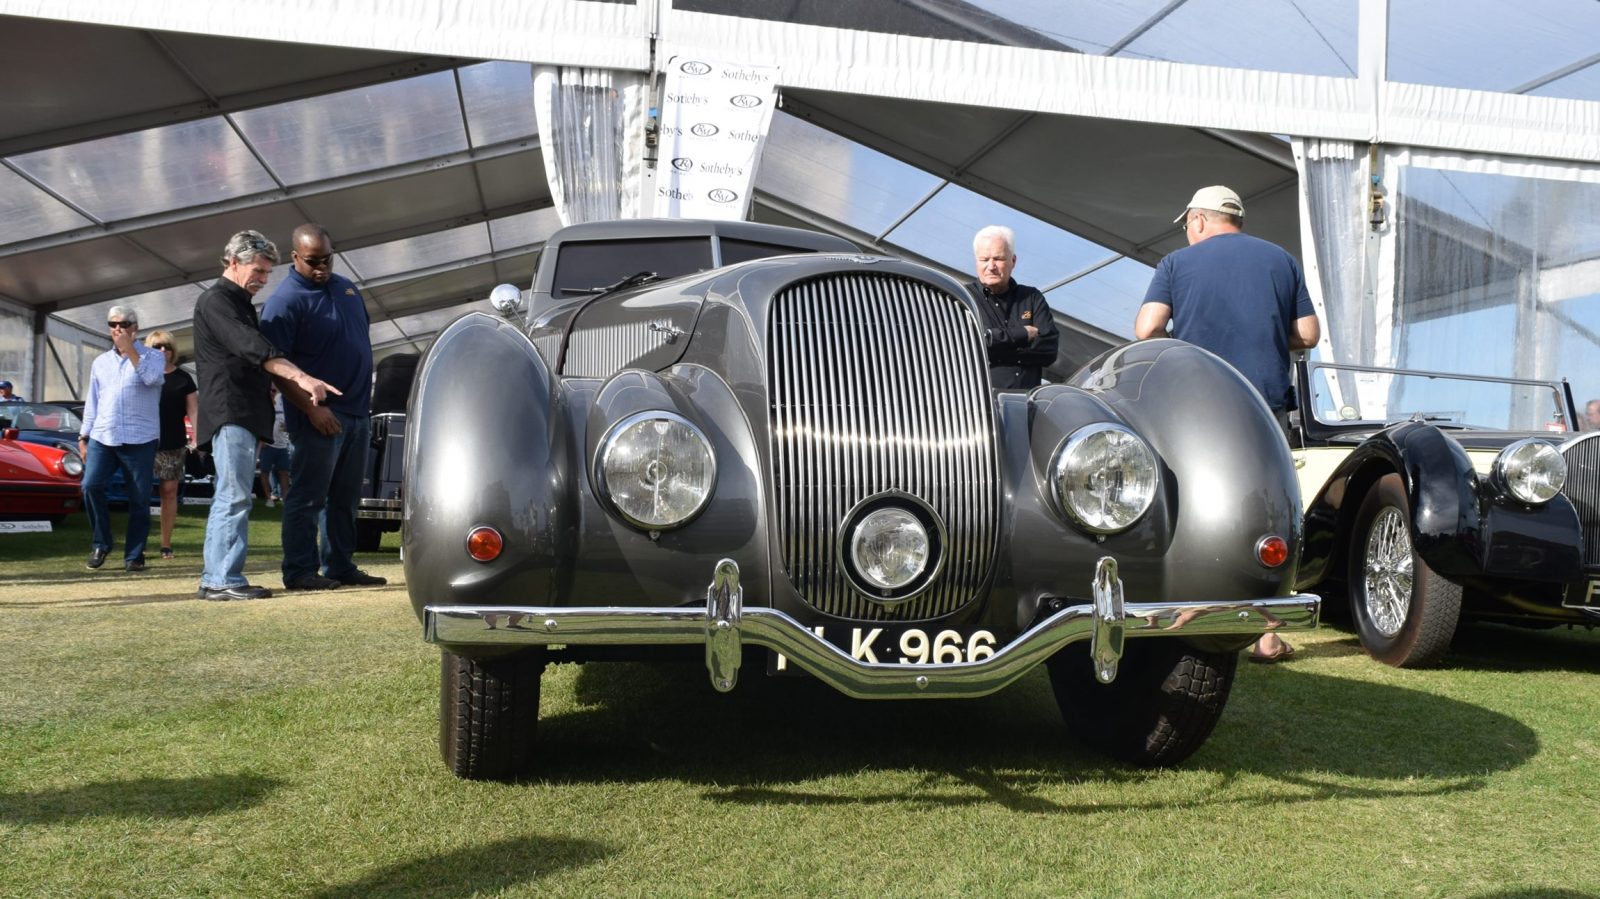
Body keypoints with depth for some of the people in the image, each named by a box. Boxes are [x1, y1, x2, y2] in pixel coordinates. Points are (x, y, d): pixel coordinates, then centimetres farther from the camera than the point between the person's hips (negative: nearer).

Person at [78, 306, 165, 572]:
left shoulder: (152, 356, 5)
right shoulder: (100, 362, 18)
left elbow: (152, 378, -18)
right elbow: (92, 402, 19)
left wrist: (130, 350, -14)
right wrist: (83, 436, 14)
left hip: (140, 440, -3)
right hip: (102, 437, 3)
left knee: (139, 500, -2)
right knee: (91, 486, -12)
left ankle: (134, 555, 7)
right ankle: (100, 544, 6)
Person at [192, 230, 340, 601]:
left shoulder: (241, 303, 24)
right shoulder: (215, 300, -7)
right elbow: (253, 348, -23)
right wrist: (301, 377, -34)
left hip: (246, 414, 10)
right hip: (229, 412, -10)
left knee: (232, 497, 10)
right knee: (234, 495, -12)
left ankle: (214, 578, 14)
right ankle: (223, 580, -12)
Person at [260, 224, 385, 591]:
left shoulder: (345, 288, 13)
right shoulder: (285, 300, -11)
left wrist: (365, 401, 17)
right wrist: (311, 408, -22)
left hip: (357, 412, 8)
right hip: (320, 416, -8)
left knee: (345, 498, 13)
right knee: (308, 496, -2)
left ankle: (341, 567, 21)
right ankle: (300, 571, 6)